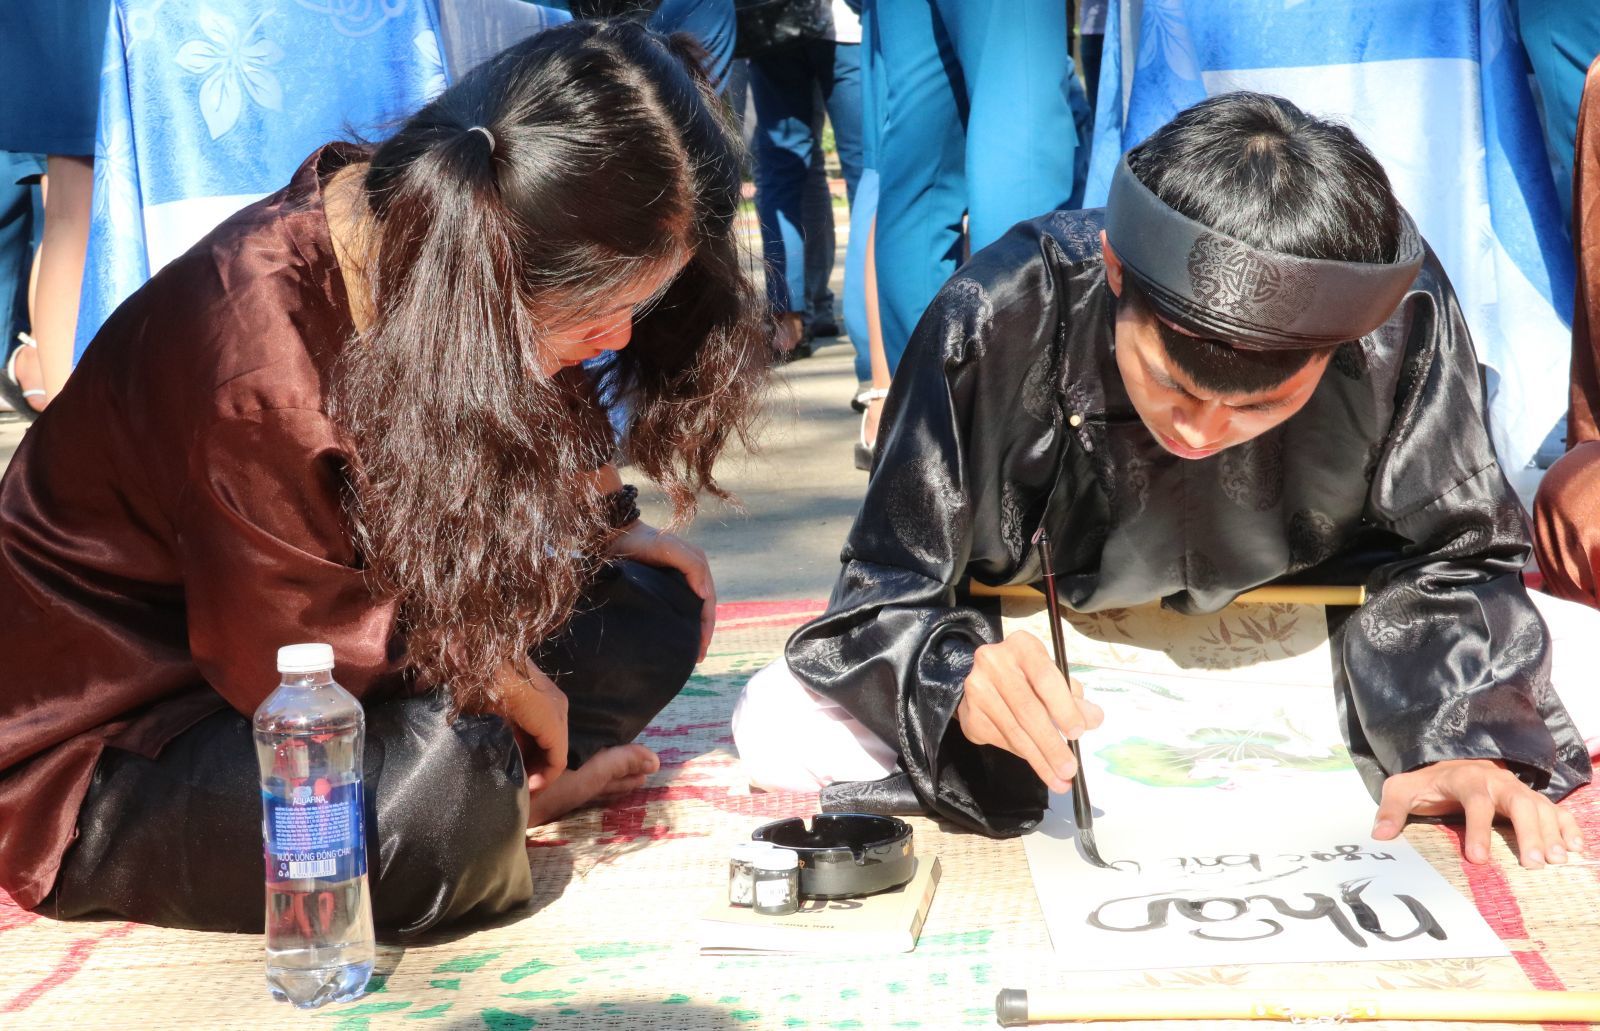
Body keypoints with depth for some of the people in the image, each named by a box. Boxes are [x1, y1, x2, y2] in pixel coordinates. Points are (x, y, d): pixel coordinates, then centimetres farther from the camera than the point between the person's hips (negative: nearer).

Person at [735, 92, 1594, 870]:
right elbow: (890, 588, -25)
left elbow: (1445, 558, -15)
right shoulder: (1000, 316, -31)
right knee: (781, 728, -24)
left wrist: (1463, 739, -36)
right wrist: (957, 677, -48)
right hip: (1037, 650, -2)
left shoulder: (1403, 319, -28)